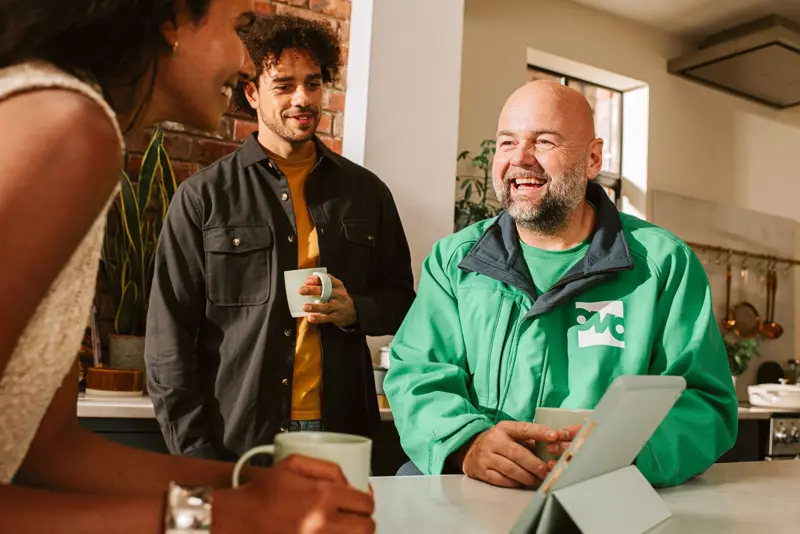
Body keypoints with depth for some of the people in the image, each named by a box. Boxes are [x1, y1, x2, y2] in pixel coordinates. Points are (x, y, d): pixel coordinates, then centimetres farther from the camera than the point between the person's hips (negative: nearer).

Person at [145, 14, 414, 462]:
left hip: (341, 436, 3)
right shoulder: (202, 197, -2)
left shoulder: (367, 192, 6)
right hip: (234, 443, -2)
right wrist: (195, 456, -9)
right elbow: (169, 336, -2)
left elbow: (402, 301, 14)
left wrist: (356, 310, -8)